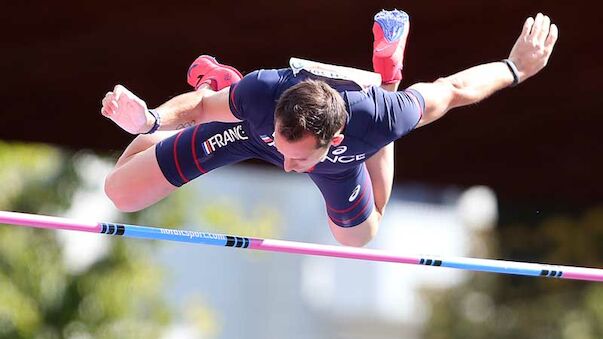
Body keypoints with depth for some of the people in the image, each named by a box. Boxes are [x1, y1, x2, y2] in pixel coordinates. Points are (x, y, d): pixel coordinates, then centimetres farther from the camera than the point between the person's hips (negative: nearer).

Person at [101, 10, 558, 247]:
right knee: (120, 194, 1)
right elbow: (200, 107, -25)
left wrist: (515, 68, -15)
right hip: (247, 126, -1)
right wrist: (149, 120, -44)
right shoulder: (258, 92, -46)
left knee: (359, 235, 33)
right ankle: (216, 81, 20)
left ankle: (386, 82, 33)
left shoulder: (381, 117, -47)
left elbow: (452, 90, -30)